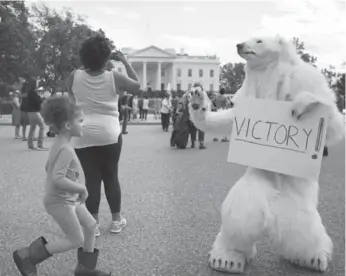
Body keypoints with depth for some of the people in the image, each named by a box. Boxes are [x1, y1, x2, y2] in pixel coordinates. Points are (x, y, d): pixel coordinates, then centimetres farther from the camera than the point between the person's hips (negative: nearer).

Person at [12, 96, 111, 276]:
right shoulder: (65, 149, -26)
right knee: (76, 240, 1)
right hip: (59, 201, -10)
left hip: (68, 199, 10)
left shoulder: (59, 143, 5)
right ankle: (27, 256, 9)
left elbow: (48, 167, 16)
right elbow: (58, 179, -35)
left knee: (91, 225, 13)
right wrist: (82, 189, -22)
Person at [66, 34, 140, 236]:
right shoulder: (114, 77, -6)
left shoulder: (75, 76, -3)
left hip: (83, 136, 1)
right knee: (111, 177, 12)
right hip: (110, 135, -1)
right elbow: (137, 85, 10)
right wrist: (125, 62, 13)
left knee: (91, 179, 6)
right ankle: (117, 220, 22)